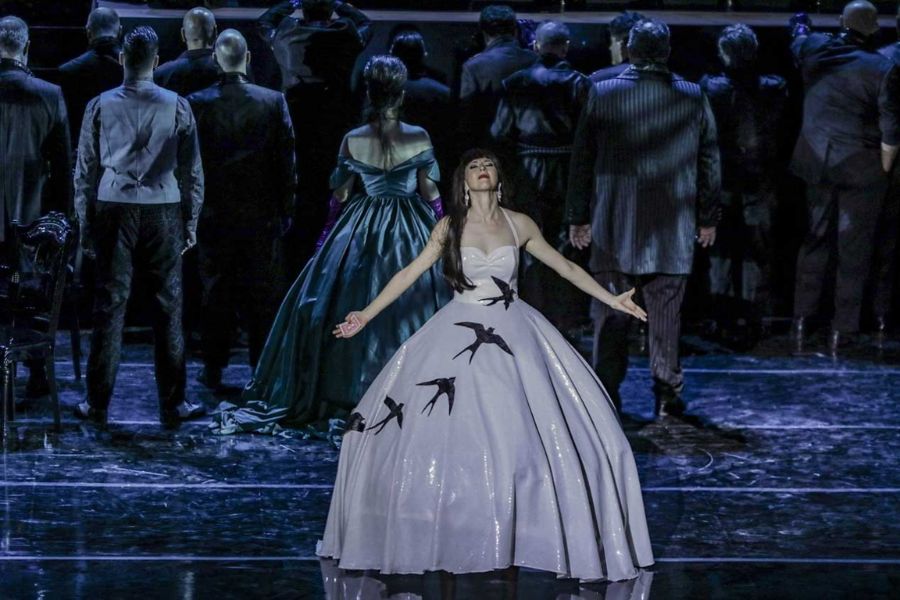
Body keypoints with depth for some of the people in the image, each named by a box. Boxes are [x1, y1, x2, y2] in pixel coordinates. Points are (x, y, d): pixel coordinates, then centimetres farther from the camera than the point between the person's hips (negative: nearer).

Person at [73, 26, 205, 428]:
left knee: (109, 306, 3)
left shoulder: (100, 106, 0)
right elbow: (192, 171, 3)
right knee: (168, 308, 4)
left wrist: (85, 225, 10)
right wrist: (190, 223, 12)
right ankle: (172, 406, 8)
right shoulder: (177, 107, 0)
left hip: (113, 211, 0)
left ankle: (98, 405, 6)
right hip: (163, 213, 0)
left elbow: (86, 170, 3)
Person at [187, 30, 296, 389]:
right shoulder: (273, 102, -6)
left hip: (214, 214, 0)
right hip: (262, 213, 0)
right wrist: (286, 209, 6)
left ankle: (213, 370, 13)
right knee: (263, 295, 7)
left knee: (216, 292, 9)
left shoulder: (197, 104, -8)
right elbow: (287, 160, -3)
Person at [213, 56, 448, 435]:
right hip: (411, 233, -1)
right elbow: (432, 195, -3)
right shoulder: (419, 139, -10)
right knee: (411, 307, 7)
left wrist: (324, 241, 12)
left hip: (361, 232, 1)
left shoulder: (352, 141, -8)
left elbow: (339, 197, 0)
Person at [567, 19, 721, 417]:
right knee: (667, 310, 5)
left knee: (610, 310, 5)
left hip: (614, 222, -1)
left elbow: (582, 160, -1)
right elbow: (709, 163, 5)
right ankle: (667, 391, 5)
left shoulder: (602, 94, -4)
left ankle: (607, 392, 5)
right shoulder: (693, 98, -1)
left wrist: (578, 216, 6)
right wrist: (708, 218, 13)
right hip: (673, 227, 1)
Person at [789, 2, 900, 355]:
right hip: (859, 167, -4)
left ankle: (801, 321, 17)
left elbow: (797, 43, 24)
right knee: (853, 247, 4)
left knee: (816, 238, 16)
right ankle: (842, 330, 6)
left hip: (817, 162, 4)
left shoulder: (814, 50, -3)